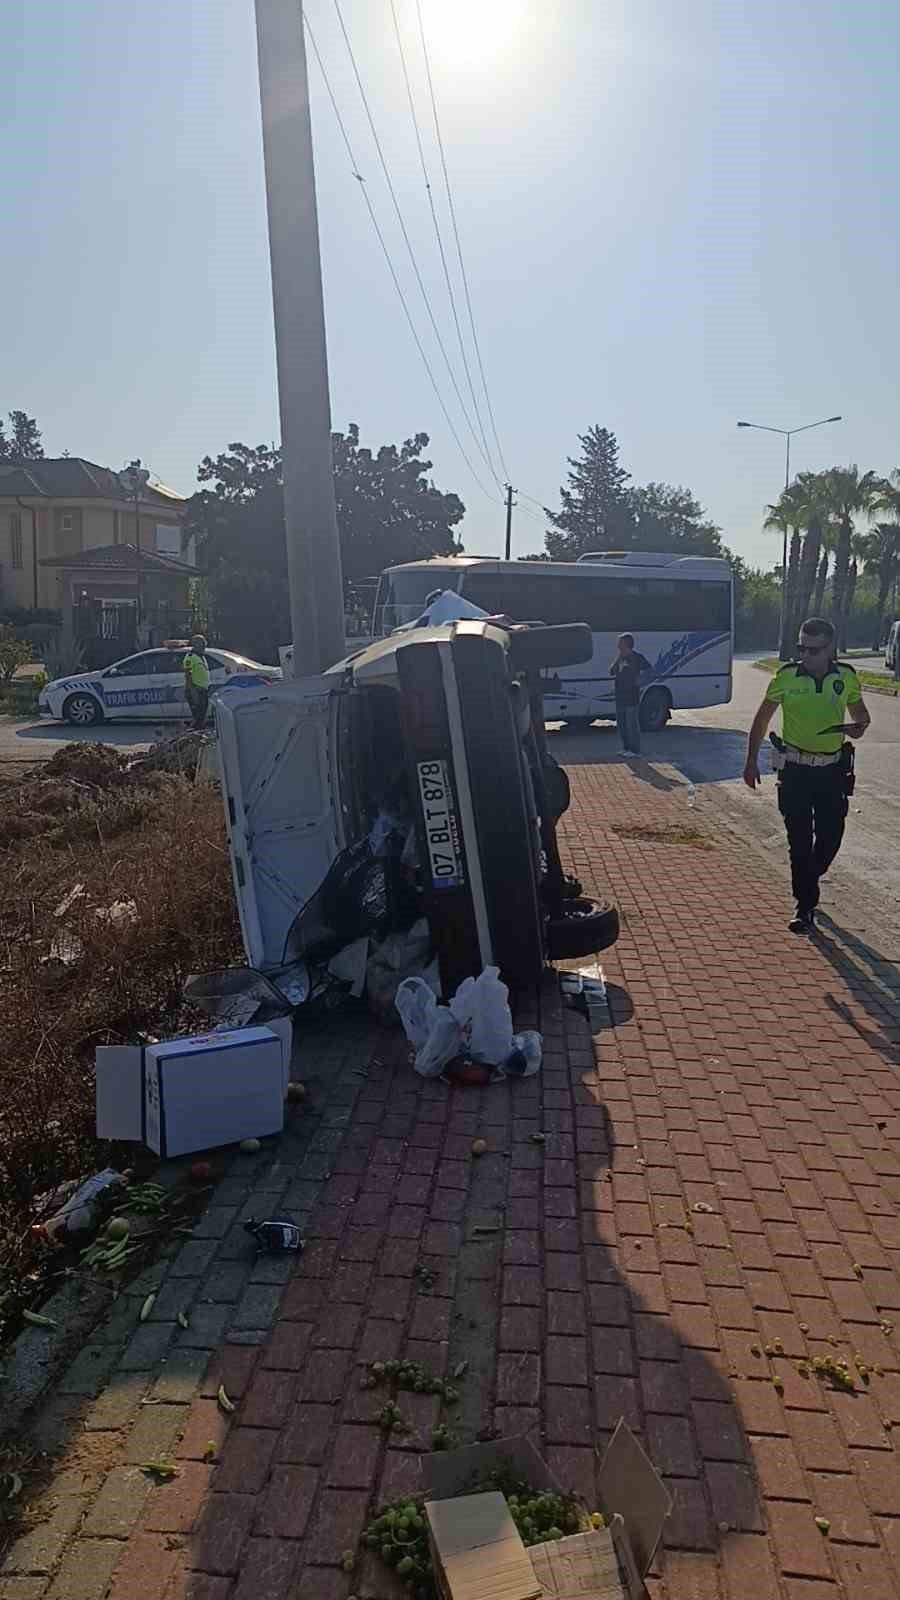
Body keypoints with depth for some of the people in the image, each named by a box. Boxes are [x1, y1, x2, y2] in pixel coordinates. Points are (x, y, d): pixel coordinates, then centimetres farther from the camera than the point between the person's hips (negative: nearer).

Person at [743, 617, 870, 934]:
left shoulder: (846, 677, -2)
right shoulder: (786, 677, -8)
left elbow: (861, 712, 14)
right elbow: (762, 719, 3)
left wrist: (859, 726, -10)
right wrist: (752, 761, 0)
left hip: (833, 770, 2)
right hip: (795, 770, -2)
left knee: (831, 836, 8)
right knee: (800, 841, -1)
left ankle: (808, 881, 38)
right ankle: (805, 907, 9)